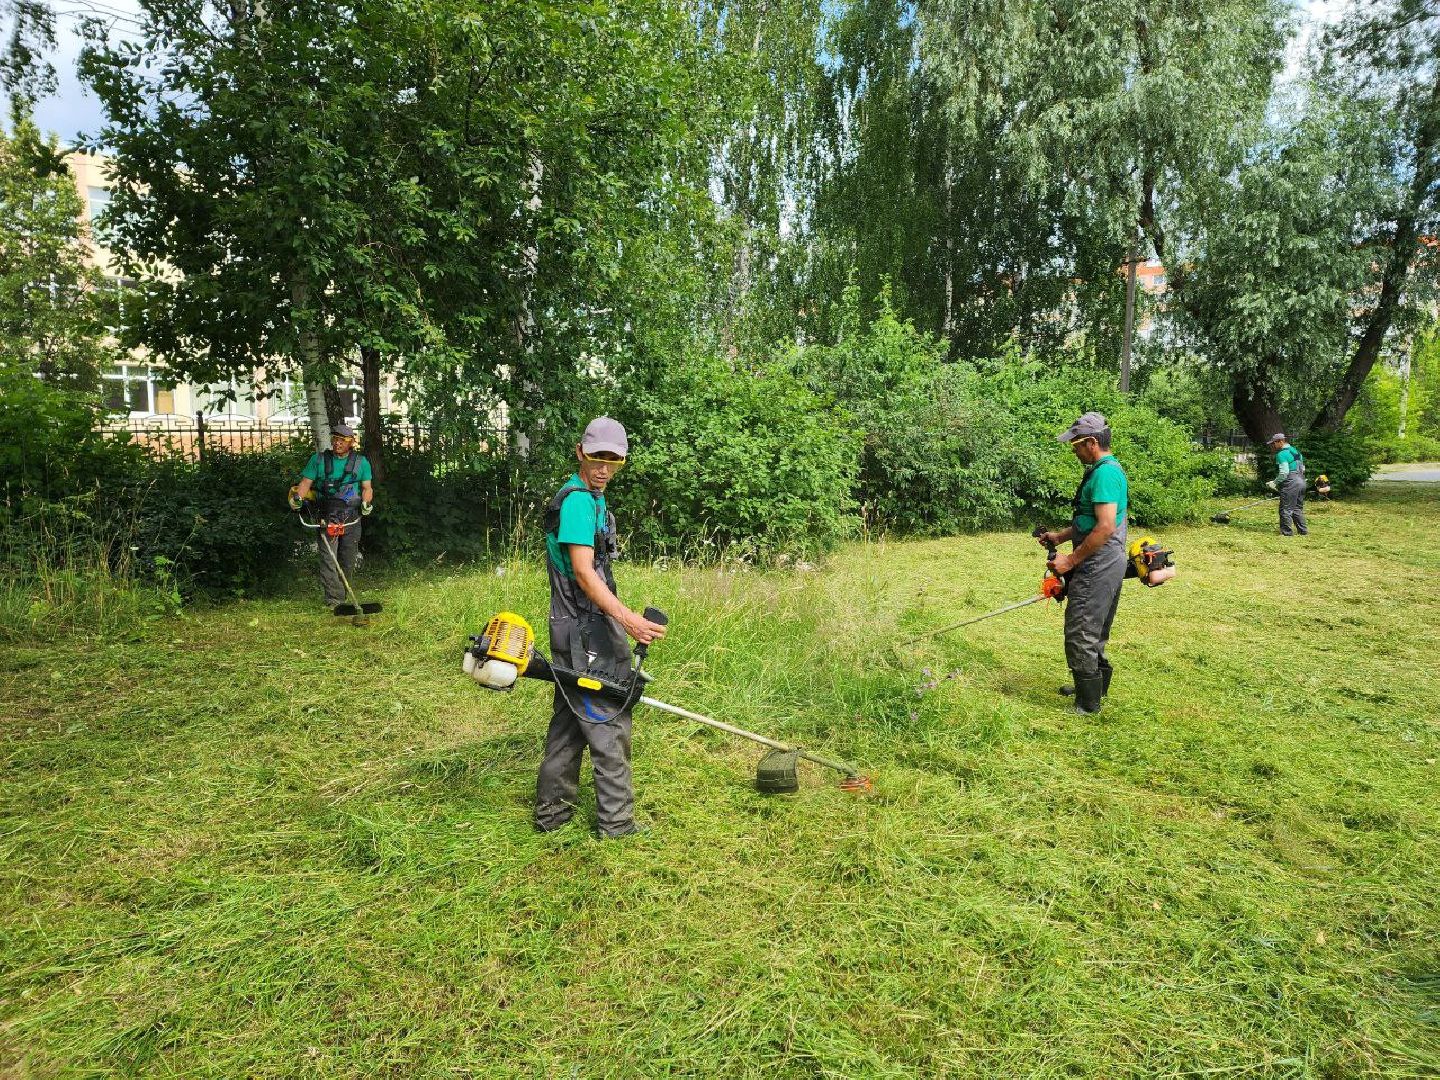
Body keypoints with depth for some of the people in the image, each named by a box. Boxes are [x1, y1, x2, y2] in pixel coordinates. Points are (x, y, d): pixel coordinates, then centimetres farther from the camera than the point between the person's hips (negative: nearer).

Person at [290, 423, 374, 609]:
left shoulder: (361, 462, 9)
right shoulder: (318, 460, 7)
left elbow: (367, 487, 8)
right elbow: (306, 482, 2)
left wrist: (366, 502, -11)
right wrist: (297, 497, -16)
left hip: (352, 517, 2)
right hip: (327, 516, -1)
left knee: (348, 560, 9)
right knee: (328, 558, -11)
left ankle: (342, 594, 25)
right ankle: (334, 600, -12)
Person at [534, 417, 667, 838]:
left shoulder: (588, 498, 16)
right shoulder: (578, 500, -16)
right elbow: (583, 571, -26)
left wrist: (619, 618, 27)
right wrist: (627, 617, -35)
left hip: (578, 630, 10)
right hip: (588, 632, -10)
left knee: (570, 720, 16)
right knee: (609, 724, -1)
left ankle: (552, 812, 27)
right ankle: (617, 822, 11)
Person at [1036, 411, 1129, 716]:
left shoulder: (1105, 473, -20)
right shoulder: (1106, 470, 15)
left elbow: (1105, 527, -26)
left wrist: (1071, 560, -20)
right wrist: (1060, 536, 17)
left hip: (1098, 566, -11)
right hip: (1106, 565, 11)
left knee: (1080, 635, -4)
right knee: (1094, 633, 21)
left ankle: (1087, 703, 5)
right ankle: (1095, 686, 35)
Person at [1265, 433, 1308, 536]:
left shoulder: (1281, 454, -12)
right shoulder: (1294, 450, 17)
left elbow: (1284, 473, -20)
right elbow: (1302, 468, 21)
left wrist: (1274, 483, -10)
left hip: (1290, 484, -10)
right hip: (1301, 481, 10)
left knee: (1286, 509, -3)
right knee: (1297, 509, 17)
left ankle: (1287, 532, -1)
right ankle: (1303, 531, 20)